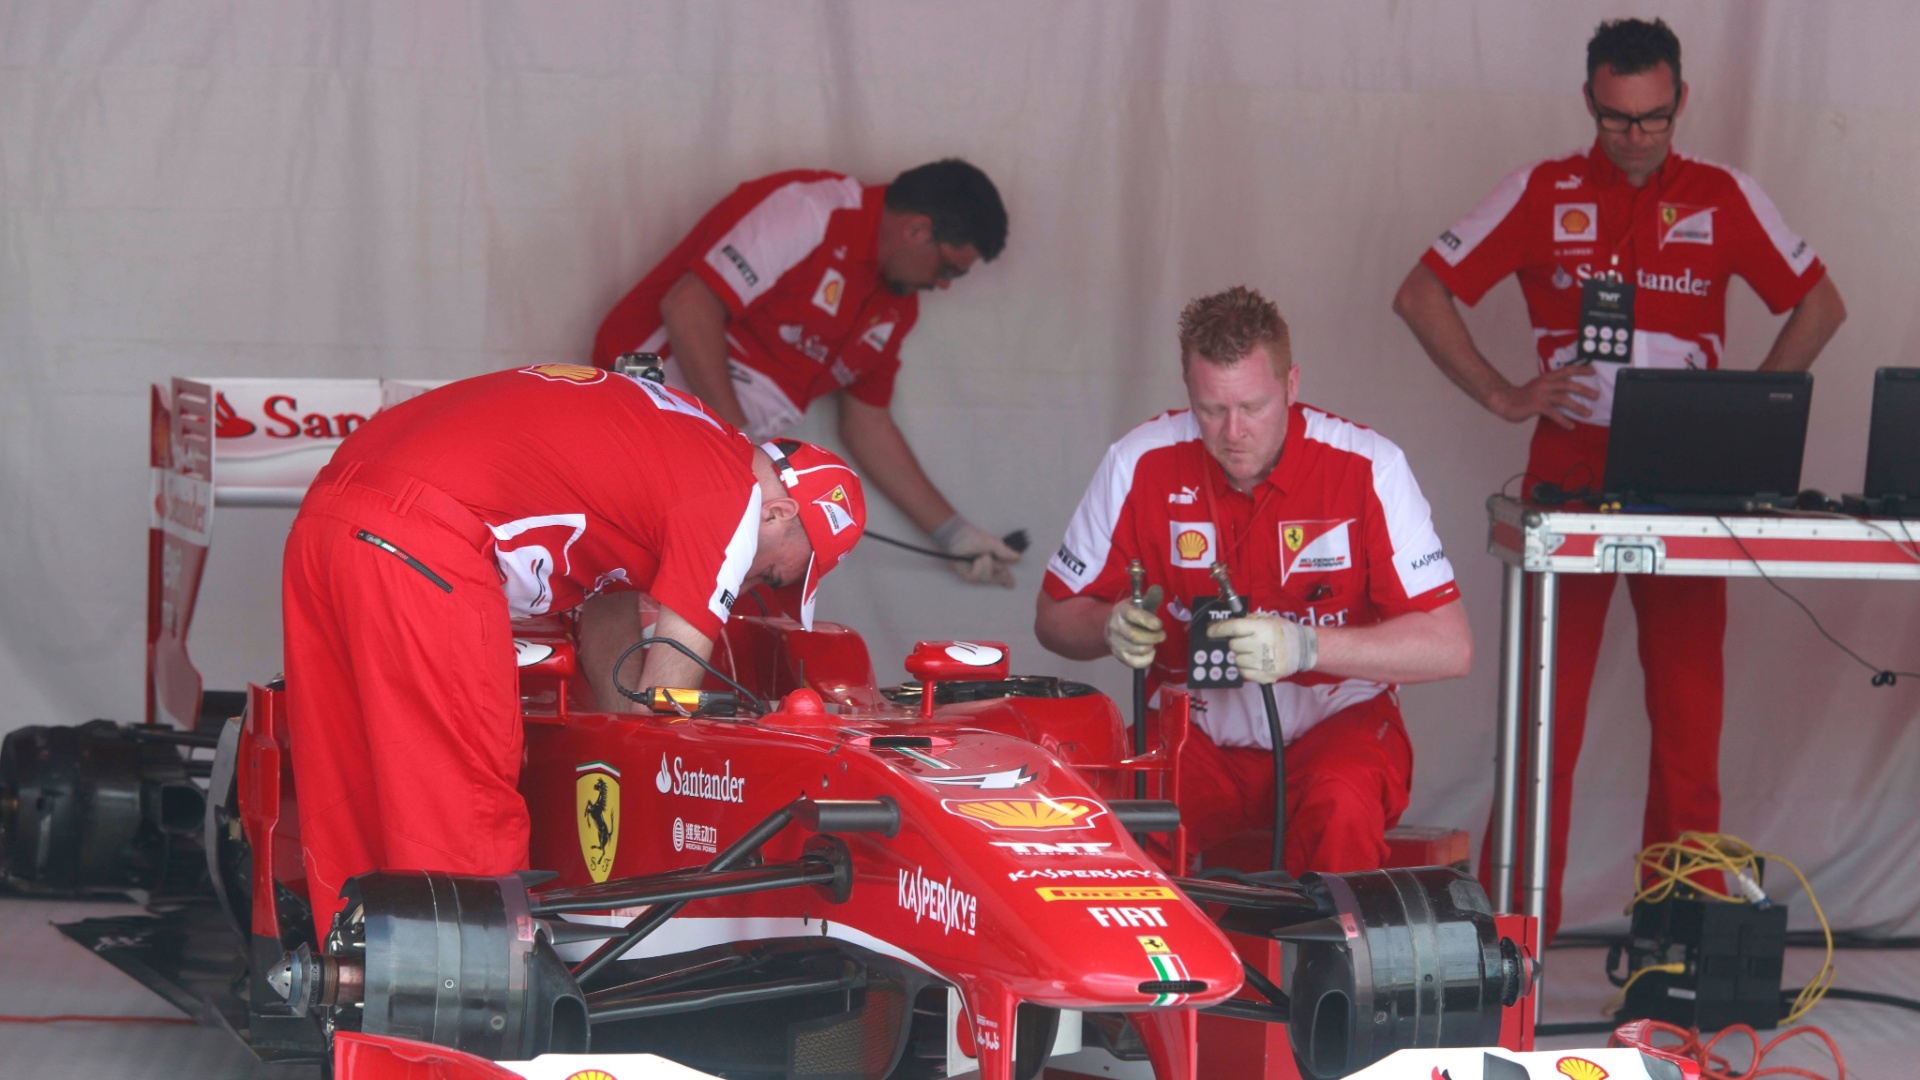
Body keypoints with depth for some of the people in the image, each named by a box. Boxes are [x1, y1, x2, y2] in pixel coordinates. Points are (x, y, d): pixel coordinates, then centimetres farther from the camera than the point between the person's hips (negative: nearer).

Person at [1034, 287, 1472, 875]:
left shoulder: (1366, 468, -11)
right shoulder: (1141, 466, -5)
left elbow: (1449, 646, -16)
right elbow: (1055, 616, 6)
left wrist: (1304, 646, -29)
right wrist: (1113, 627, -18)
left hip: (1334, 727, -1)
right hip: (1197, 737, 1)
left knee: (1340, 806, -35)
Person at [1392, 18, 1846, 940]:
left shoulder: (1725, 200, 6)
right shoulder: (1544, 195, 3)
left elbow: (1819, 303, 14)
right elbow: (1421, 295, 3)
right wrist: (1504, 397, -6)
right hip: (1568, 476, -1)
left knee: (1689, 707, 1)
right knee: (1546, 703, -1)